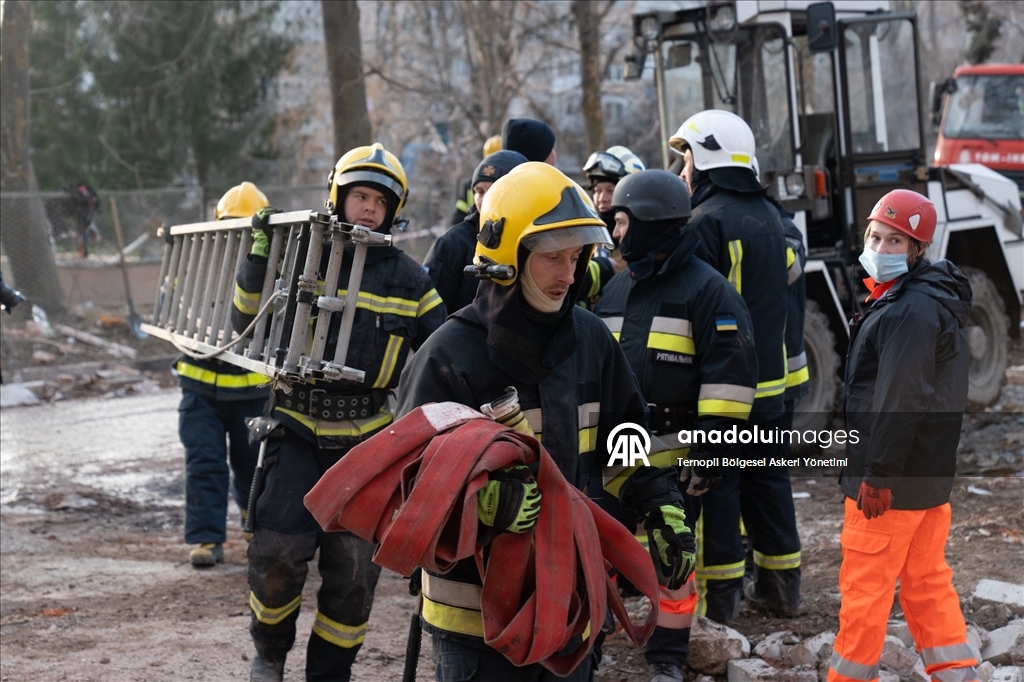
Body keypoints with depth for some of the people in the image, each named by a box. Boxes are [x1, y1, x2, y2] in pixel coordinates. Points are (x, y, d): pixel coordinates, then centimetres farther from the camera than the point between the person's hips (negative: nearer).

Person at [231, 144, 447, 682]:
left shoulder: (407, 279, 6)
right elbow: (247, 324, -2)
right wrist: (259, 258, -14)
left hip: (365, 438, 2)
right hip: (297, 429, -2)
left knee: (353, 567, 4)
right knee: (279, 552, -14)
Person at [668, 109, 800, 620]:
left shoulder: (707, 223, -15)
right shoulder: (769, 217, 12)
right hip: (769, 379, 8)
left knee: (715, 484, 0)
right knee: (767, 481, 14)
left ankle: (719, 594, 4)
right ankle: (781, 586, 21)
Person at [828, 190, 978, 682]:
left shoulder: (912, 311, -19)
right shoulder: (933, 300, 16)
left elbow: (899, 401, -25)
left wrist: (878, 475, -23)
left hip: (893, 480, -10)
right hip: (930, 474, 10)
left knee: (865, 585, -1)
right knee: (927, 583, 14)